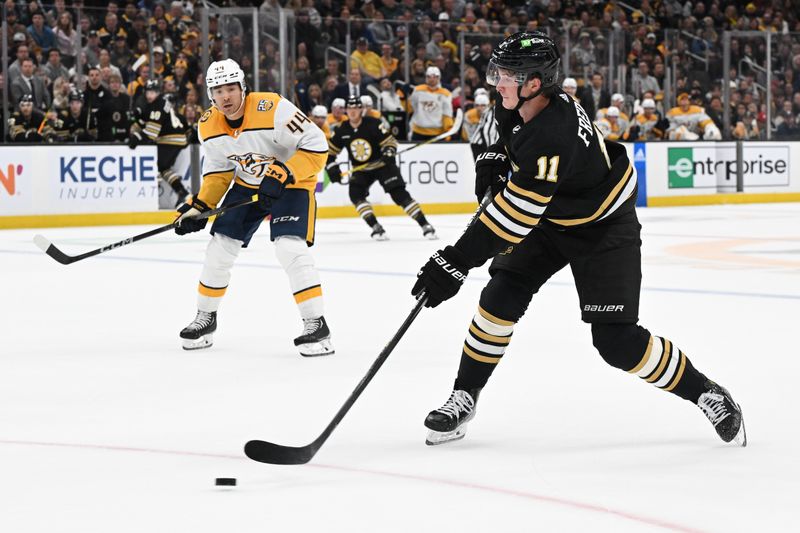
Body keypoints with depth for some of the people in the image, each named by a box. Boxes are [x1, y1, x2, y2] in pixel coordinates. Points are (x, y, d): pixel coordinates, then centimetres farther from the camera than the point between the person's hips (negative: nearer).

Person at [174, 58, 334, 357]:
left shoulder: (272, 109, -30)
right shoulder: (209, 126, -9)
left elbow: (316, 147, -26)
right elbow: (218, 170, 6)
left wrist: (281, 175, -32)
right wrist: (199, 207, -4)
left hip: (292, 183, -6)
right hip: (247, 184, 6)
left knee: (291, 249, -23)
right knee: (220, 248, 3)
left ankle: (316, 325, -16)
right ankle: (205, 318, 24)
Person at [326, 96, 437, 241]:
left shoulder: (373, 124, -18)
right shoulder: (342, 131, -5)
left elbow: (390, 142, -17)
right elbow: (330, 151, 5)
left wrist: (389, 153, -37)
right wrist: (332, 169, -7)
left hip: (383, 165, -4)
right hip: (361, 170, 4)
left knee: (399, 194, -16)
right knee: (355, 194, -20)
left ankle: (425, 225, -13)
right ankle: (376, 227, -17)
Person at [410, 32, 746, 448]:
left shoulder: (550, 139, -39)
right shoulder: (520, 102, -13)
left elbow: (511, 221, -39)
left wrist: (454, 264, -38)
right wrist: (496, 158, 3)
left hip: (603, 228, -8)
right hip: (548, 216, 8)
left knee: (616, 339, -12)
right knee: (501, 297, -8)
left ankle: (706, 394, 7)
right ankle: (464, 397, 5)